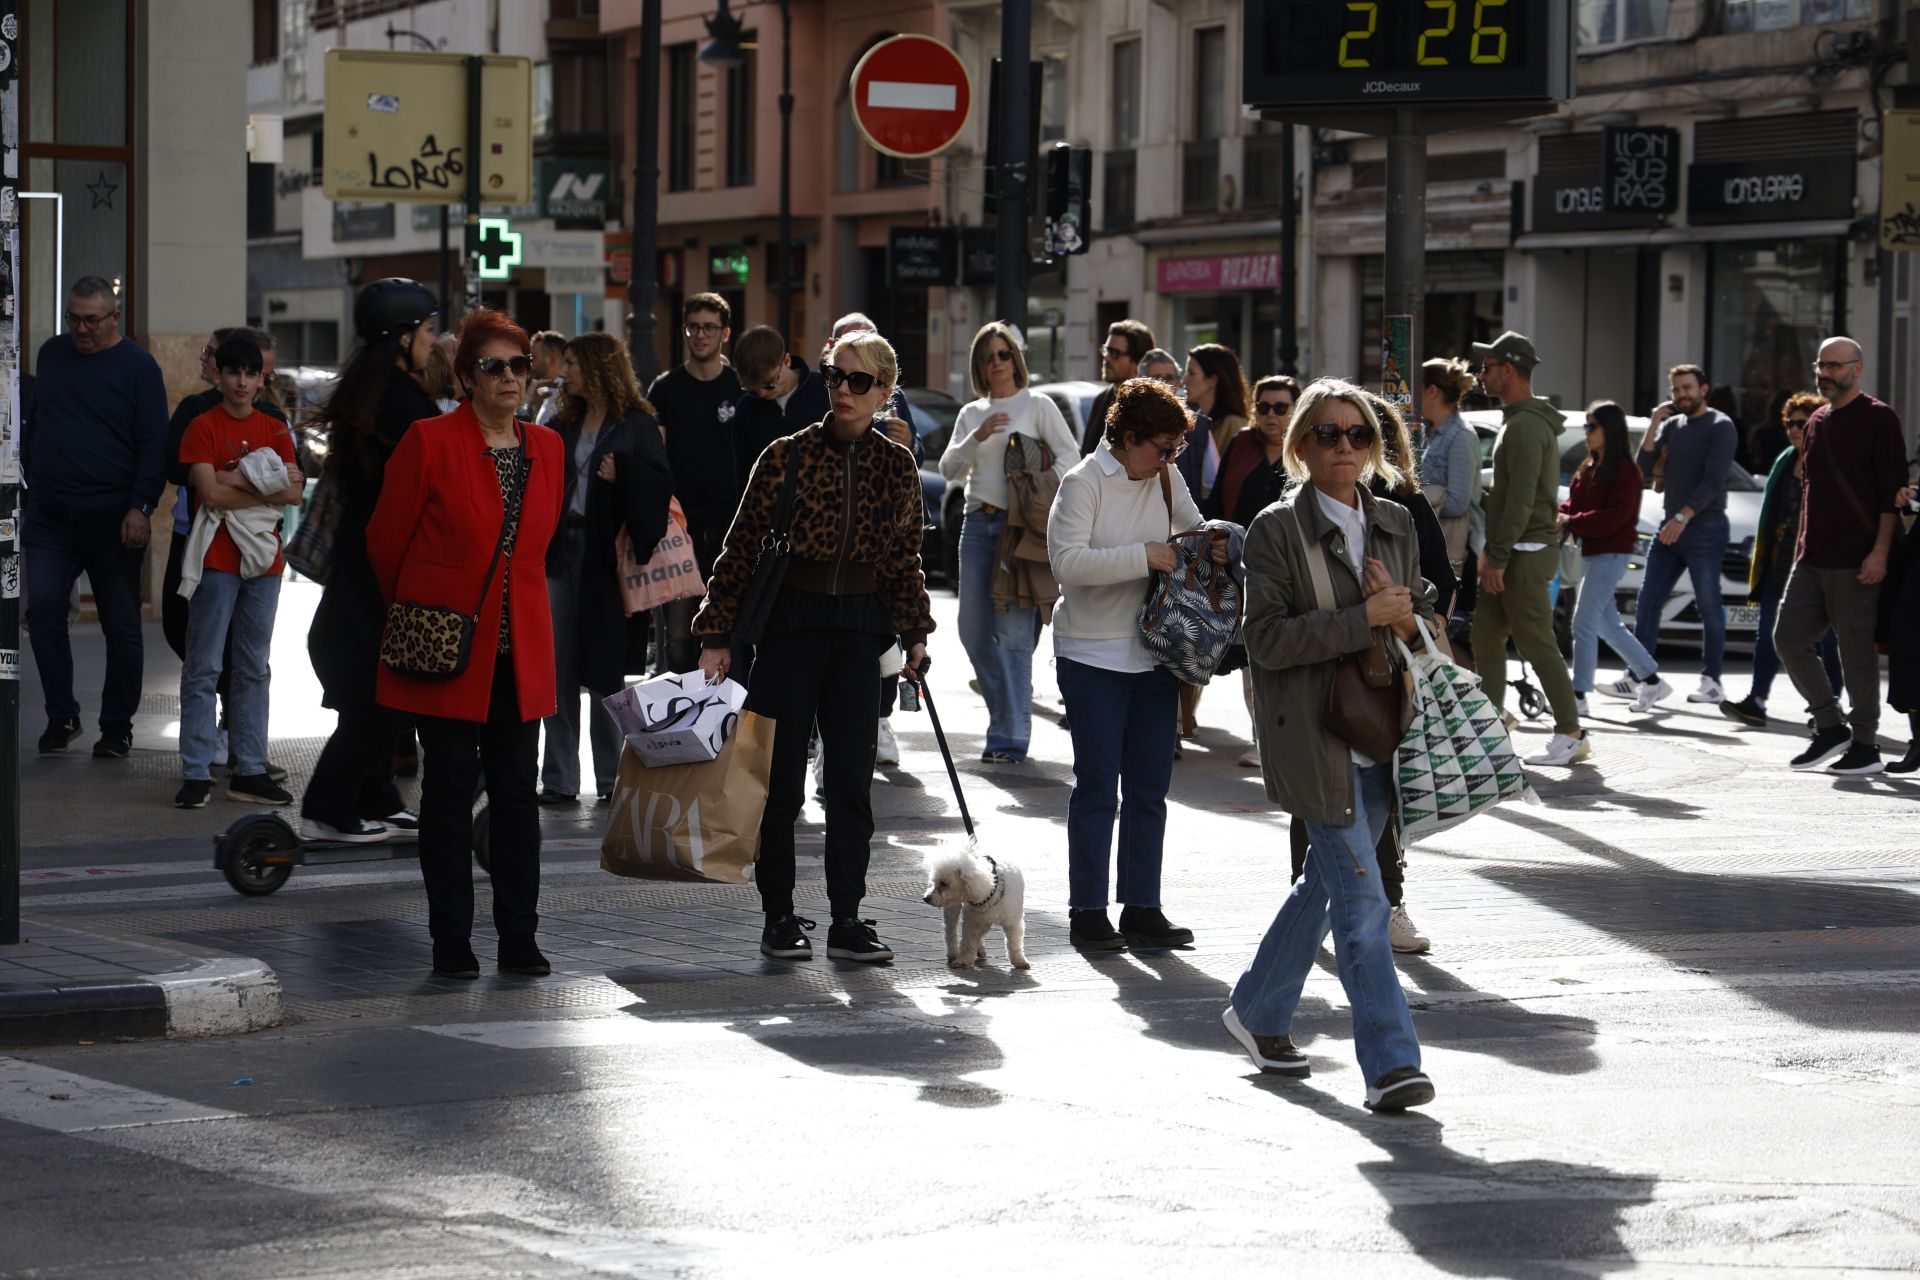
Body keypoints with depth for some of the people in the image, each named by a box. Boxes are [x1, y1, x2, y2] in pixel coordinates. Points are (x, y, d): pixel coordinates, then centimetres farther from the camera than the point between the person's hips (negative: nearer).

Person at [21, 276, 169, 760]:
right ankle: (61, 716, 3)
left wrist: (141, 507, -15)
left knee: (121, 625, 3)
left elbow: (154, 445, -6)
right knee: (42, 609, -9)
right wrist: (29, 481, 13)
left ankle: (117, 727, 12)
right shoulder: (51, 353, 11)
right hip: (49, 516, 4)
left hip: (112, 520, -4)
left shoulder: (138, 368, -3)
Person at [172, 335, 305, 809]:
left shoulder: (276, 430, 12)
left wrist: (239, 484, -11)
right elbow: (211, 493, -13)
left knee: (254, 670, 9)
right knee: (204, 668, -5)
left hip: (263, 557, 5)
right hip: (217, 558, -5)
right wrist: (267, 489, -5)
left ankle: (250, 771, 13)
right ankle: (196, 774, -4)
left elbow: (295, 493, 0)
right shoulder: (204, 427, -1)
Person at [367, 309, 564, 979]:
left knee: (517, 791, 4)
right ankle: (452, 942, 7)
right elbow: (385, 539, 2)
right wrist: (412, 615, 13)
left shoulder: (547, 448, 8)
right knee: (450, 790, 1)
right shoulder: (430, 442, -7)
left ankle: (519, 940, 11)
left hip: (519, 649, 4)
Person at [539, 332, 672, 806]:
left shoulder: (636, 424, -3)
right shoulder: (564, 424, 14)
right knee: (558, 670, 3)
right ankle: (559, 780, 6)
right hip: (563, 550, 5)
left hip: (606, 555, -5)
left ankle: (612, 778, 9)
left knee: (604, 671, 0)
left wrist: (622, 474, -22)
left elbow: (660, 484, -7)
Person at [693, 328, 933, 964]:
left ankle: (847, 921, 7)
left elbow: (905, 559, 14)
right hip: (791, 622, -2)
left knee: (852, 779, 2)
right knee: (782, 778, 2)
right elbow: (742, 548, -3)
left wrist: (914, 633, 8)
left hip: (861, 628, 2)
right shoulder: (787, 455, -5)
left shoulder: (897, 466, 5)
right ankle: (779, 917, 13)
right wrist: (717, 635, -5)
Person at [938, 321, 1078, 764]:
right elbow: (950, 469, 6)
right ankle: (1006, 716, 20)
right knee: (974, 629, 3)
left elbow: (1069, 454, -3)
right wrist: (978, 437, -10)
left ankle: (1010, 736, -11)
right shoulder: (971, 414, 16)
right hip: (978, 523, 5)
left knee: (1013, 631, -11)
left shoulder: (1037, 406, 4)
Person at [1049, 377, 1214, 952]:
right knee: (1097, 786, -2)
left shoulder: (1165, 483, 8)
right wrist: (1145, 556, -24)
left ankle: (1142, 909, 13)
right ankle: (1087, 911, 6)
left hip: (1154, 655, 6)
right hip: (1093, 658, -6)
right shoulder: (1084, 483, -10)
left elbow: (1195, 528, 25)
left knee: (1150, 787, 7)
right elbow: (1067, 560, -21)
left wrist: (1212, 546, 1)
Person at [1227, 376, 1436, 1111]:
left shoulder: (1395, 525, 12)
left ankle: (1258, 1011, 38)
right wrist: (1366, 618, -19)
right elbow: (1267, 639, -13)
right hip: (1313, 740, -6)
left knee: (1326, 885, 18)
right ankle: (1390, 1063, -13)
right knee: (1361, 901, -12)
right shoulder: (1277, 530, -6)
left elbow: (1423, 619, 19)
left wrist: (1406, 617, -6)